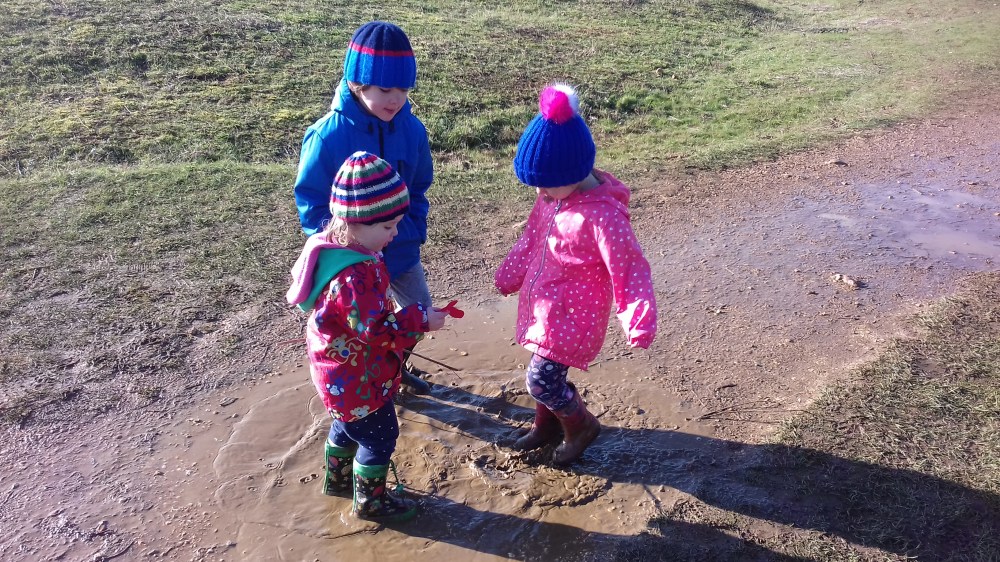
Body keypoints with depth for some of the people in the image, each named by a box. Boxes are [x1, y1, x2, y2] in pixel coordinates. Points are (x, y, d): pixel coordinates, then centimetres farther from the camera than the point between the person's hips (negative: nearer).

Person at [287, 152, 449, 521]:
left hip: (340, 373, 10)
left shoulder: (331, 247, -3)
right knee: (379, 437, 10)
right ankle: (370, 501, 30)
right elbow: (377, 329, -32)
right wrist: (420, 319, -22)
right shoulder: (355, 277, -36)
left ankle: (337, 479, 52)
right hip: (359, 381, -10)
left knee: (348, 425, 30)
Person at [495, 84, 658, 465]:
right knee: (544, 374, 20)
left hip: (572, 315, -7)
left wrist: (638, 322, -30)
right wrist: (510, 275, 24)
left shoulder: (603, 214, -26)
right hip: (542, 302, 7)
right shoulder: (552, 195, -2)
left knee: (541, 380, -5)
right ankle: (546, 423, 47)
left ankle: (582, 425, 24)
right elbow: (532, 237, 14)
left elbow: (628, 270, -24)